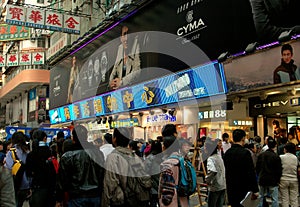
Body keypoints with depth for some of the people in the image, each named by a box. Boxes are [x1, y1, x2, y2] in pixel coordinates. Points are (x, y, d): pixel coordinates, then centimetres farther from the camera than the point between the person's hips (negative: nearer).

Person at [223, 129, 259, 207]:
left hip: (231, 189, 7)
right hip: (243, 189, -6)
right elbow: (251, 173, -17)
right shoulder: (245, 153, -16)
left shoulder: (227, 153, 5)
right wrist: (255, 190, -12)